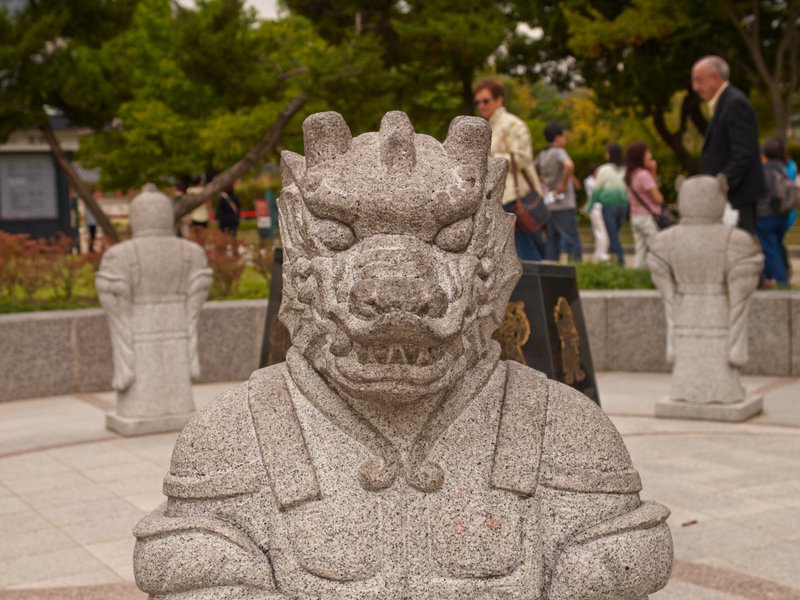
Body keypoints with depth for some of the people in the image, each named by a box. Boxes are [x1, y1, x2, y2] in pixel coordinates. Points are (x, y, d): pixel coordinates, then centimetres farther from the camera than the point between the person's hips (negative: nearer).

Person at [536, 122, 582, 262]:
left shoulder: (542, 156, 12)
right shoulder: (558, 152, -10)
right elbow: (569, 165, -31)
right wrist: (564, 184, -19)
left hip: (550, 205, 8)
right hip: (564, 205, -8)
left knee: (552, 241, 11)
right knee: (571, 239, -7)